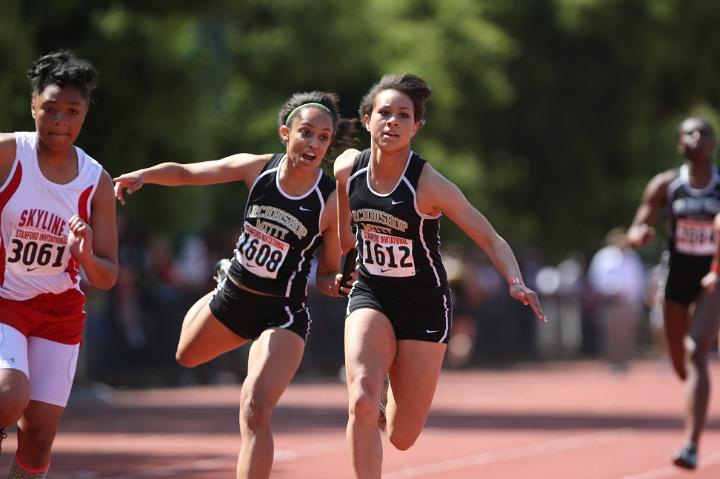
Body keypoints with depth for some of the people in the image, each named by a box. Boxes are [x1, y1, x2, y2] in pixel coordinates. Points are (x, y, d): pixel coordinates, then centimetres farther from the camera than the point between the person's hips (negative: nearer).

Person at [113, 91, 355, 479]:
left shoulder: (332, 201, -20)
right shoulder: (258, 169, -12)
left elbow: (327, 276, -10)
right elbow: (185, 173, -2)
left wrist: (338, 284, -33)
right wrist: (143, 175, -21)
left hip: (281, 315, -5)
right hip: (231, 298, 5)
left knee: (254, 409, -25)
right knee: (187, 356, 34)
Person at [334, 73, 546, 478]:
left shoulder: (429, 184, -21)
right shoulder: (348, 167, -9)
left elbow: (491, 239, -18)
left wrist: (516, 283, -34)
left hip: (424, 307, -2)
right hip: (370, 296, 2)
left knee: (402, 437, 3)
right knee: (362, 401, -26)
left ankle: (393, 405, 39)